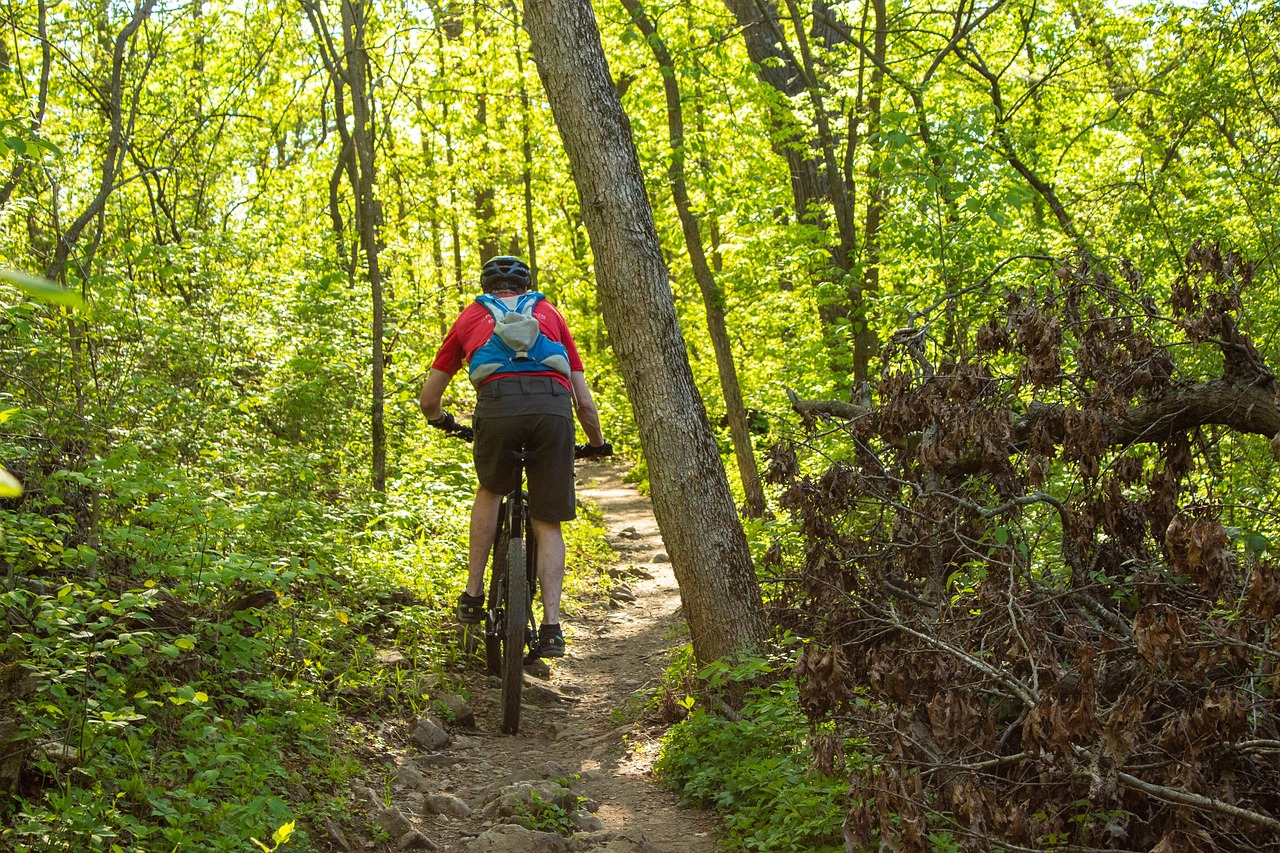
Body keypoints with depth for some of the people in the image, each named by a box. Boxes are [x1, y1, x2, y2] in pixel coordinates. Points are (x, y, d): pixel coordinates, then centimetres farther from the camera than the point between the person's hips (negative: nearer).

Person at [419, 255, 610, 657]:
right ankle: (551, 626, 4)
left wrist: (446, 423, 55)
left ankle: (473, 595, 23)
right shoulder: (549, 312, 32)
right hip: (553, 407, 0)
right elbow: (584, 400, 28)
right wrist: (597, 444, 46)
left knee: (491, 491, 28)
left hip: (498, 403, 0)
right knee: (547, 524, 13)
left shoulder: (470, 317, 31)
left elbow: (427, 400, 33)